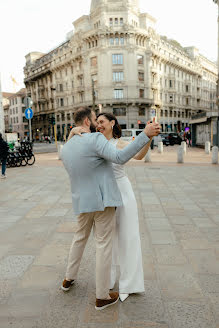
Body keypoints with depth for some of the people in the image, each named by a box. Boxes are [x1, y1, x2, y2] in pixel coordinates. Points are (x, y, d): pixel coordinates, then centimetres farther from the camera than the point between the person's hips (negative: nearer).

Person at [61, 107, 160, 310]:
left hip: (82, 201, 6)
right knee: (104, 245, 4)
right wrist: (145, 135, -30)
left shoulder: (65, 148, 7)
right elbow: (120, 157, -30)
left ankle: (69, 279, 41)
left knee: (80, 238, 26)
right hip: (103, 201, -6)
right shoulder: (95, 139, -15)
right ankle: (102, 297, 16)